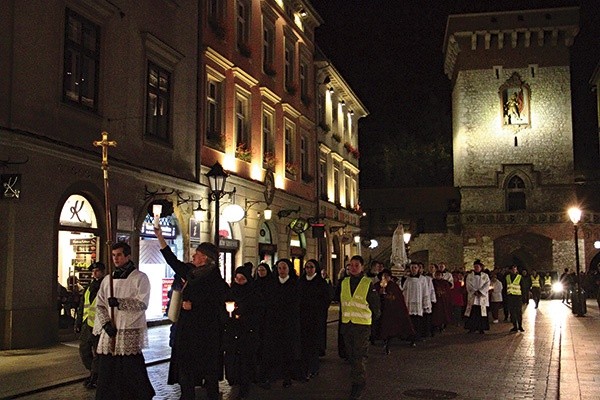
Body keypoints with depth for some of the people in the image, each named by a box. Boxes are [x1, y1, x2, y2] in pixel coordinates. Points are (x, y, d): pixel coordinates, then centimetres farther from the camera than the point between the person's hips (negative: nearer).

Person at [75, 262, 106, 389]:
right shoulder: (89, 288, 16)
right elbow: (82, 306, 21)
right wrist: (78, 323, 17)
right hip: (86, 325, 8)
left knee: (97, 354, 0)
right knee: (84, 351, 13)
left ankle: (95, 379, 11)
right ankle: (93, 374, 29)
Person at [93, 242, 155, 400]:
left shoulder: (140, 278, -2)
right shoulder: (107, 280, 14)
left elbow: (142, 303, -11)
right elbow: (99, 304, 9)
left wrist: (119, 302, -22)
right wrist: (106, 323, -7)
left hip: (130, 333, -5)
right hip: (109, 332, 5)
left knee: (131, 371, -4)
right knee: (107, 370, 5)